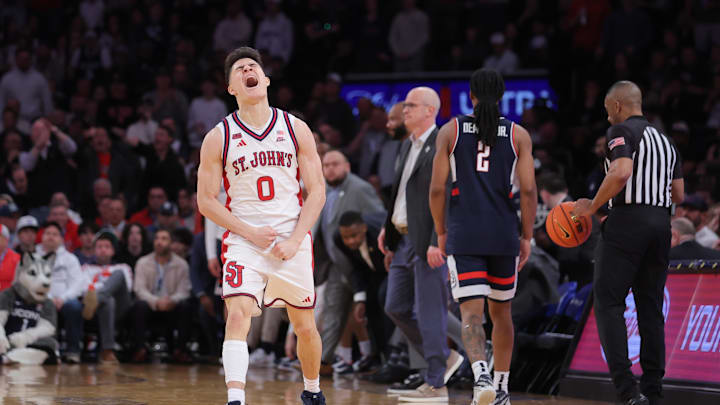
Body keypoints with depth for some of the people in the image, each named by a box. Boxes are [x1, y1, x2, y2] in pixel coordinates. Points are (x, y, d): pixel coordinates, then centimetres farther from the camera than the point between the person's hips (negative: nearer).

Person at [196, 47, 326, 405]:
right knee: (238, 315, -21)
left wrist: (295, 240, -10)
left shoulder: (296, 129, 2)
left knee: (305, 326, 11)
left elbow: (316, 191, 2)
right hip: (243, 241, -2)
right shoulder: (219, 137, -1)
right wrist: (250, 232, -11)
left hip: (291, 241, 2)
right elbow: (206, 200, 0)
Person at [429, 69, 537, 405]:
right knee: (501, 312, 17)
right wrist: (527, 238, 5)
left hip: (463, 235, -1)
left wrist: (441, 233, 10)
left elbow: (437, 188, 0)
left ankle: (481, 374, -32)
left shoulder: (450, 131, 3)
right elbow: (528, 190, -3)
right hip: (504, 236, 1)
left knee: (471, 313, -7)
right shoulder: (518, 134, 3)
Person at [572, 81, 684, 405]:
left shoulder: (622, 131, -4)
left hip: (627, 220, -7)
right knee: (650, 308, 10)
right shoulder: (665, 141, 20)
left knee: (608, 302, -6)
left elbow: (621, 173, -21)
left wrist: (592, 206, -11)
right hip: (661, 222, 8)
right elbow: (679, 194, 18)